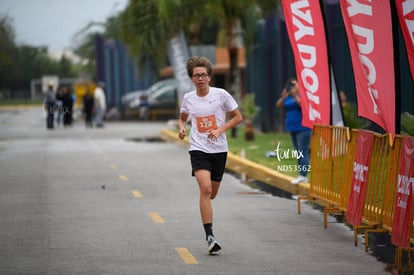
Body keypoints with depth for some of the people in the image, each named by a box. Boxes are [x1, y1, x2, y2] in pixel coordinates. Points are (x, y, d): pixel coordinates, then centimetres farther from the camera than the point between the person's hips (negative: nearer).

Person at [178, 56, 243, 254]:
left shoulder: (221, 95, -4)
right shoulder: (188, 98, 2)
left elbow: (238, 117, 3)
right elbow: (182, 118, 21)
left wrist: (220, 130, -10)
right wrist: (181, 128, -2)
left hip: (219, 149, 1)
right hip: (198, 149, -1)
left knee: (212, 194, 11)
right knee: (205, 188, -21)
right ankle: (209, 236, -21)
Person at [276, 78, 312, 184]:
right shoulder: (288, 97, 13)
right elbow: (278, 105, 7)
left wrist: (295, 96, -23)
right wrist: (283, 97, -10)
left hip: (303, 128, -8)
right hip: (293, 128, 8)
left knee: (303, 152, -12)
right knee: (298, 152, 10)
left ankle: (303, 175, -16)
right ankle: (301, 175, 13)